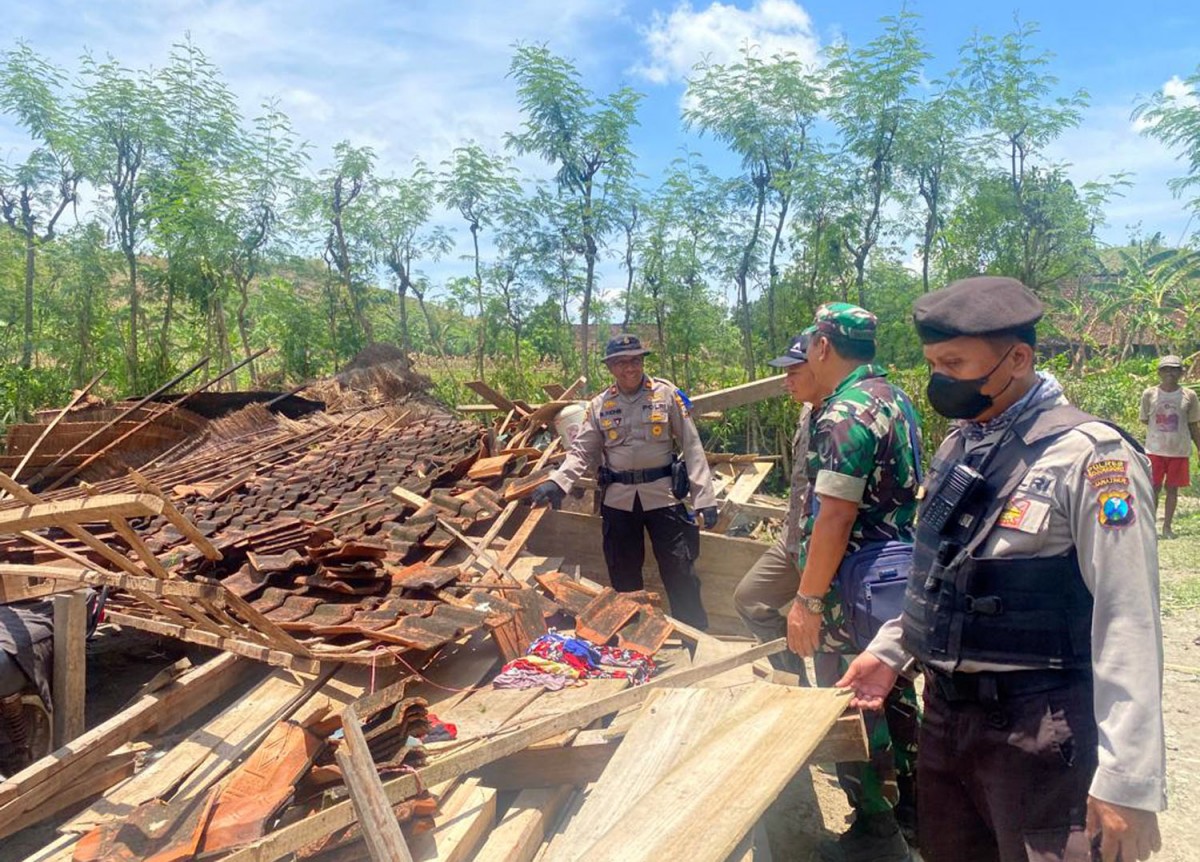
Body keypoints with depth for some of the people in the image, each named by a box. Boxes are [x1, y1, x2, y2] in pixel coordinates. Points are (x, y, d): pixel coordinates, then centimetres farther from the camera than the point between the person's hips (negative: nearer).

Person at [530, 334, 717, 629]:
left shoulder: (667, 394, -2)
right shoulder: (600, 405, 4)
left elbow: (691, 446, -2)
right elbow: (582, 451, 2)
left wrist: (704, 496, -8)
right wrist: (556, 482, -16)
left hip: (663, 494, -2)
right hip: (618, 499, 3)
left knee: (680, 573, 2)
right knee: (623, 576, 13)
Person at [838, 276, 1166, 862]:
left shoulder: (1089, 456, -17)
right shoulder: (957, 445, 7)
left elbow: (1129, 625, -19)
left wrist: (1128, 782, -19)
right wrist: (890, 650, 13)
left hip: (1037, 728, -7)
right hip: (945, 709, 8)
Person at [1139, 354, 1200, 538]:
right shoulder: (1149, 394, 0)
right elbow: (1145, 421, 8)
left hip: (1179, 451, 1)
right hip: (1155, 449, -1)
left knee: (1173, 489, 8)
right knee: (1154, 488, 1)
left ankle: (1167, 526, 18)